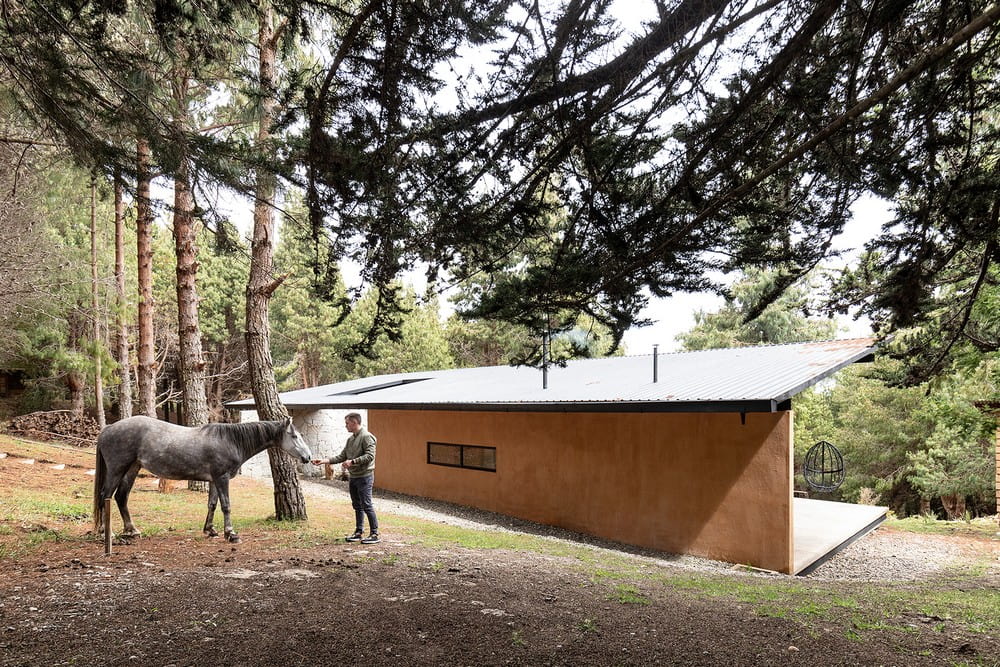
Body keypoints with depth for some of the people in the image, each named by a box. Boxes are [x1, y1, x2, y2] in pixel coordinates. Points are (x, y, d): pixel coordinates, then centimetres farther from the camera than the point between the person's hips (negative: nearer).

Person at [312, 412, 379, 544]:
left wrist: (352, 461, -23)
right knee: (357, 506, 13)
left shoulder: (366, 437, -12)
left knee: (366, 505, -7)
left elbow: (370, 456, -20)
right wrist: (324, 461, 8)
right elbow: (341, 457, 16)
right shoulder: (350, 439, 15)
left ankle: (374, 534, -2)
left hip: (364, 477, -9)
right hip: (353, 477, 9)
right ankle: (359, 533, 22)